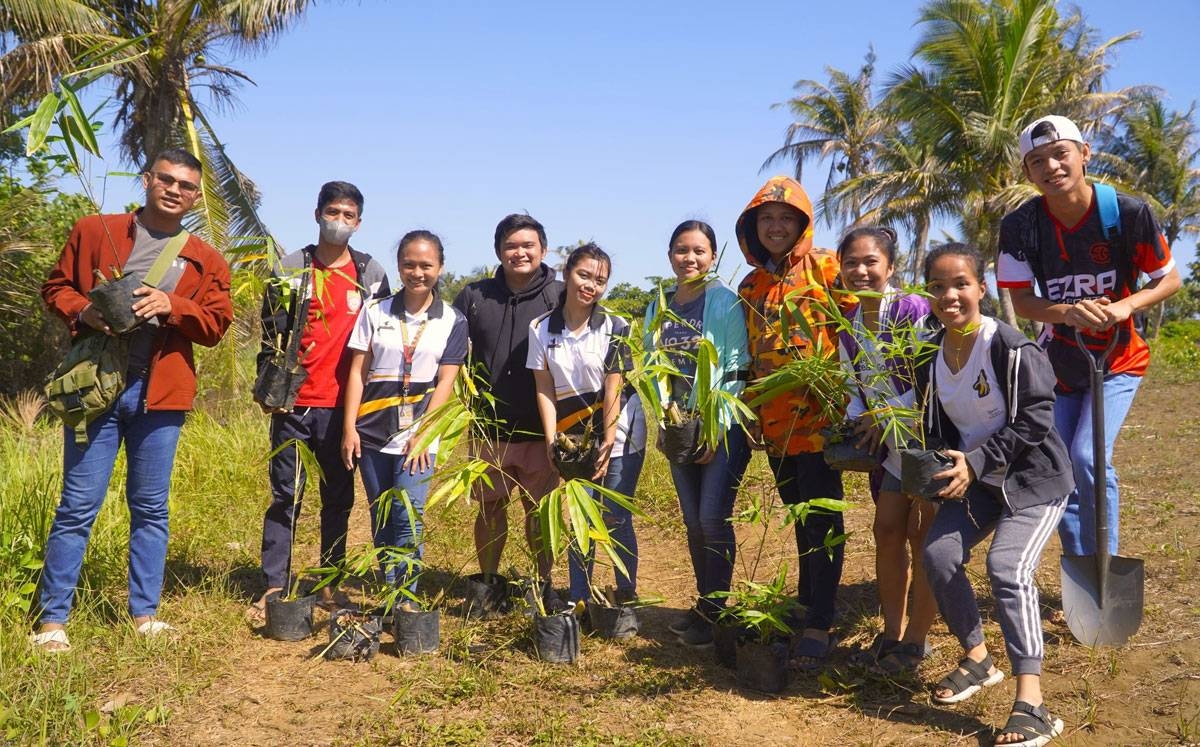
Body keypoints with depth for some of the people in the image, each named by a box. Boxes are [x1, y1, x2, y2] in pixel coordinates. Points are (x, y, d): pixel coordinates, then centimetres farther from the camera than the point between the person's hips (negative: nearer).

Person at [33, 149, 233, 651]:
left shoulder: (206, 261, 9)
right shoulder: (93, 232, 6)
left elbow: (216, 325, 5)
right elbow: (56, 286, 10)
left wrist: (172, 306, -13)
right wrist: (83, 312, -11)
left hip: (159, 395, 2)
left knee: (150, 509, 9)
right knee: (78, 506, 0)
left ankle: (144, 614, 20)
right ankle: (52, 619, 10)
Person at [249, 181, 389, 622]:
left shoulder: (372, 274, 9)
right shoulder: (290, 270, 5)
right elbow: (271, 335, 6)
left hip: (345, 404, 2)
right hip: (295, 403, -1)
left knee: (339, 498, 8)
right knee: (285, 495, 0)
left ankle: (331, 584, 18)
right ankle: (274, 586, 5)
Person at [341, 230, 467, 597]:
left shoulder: (452, 321, 3)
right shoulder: (375, 311, 7)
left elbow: (445, 381, -1)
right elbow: (357, 372, 5)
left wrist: (422, 434, -10)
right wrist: (349, 428, -2)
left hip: (418, 434, -2)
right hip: (372, 433, 2)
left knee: (408, 518, -11)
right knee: (381, 521, 9)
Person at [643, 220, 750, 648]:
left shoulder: (725, 302, -7)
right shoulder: (658, 309, 10)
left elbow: (735, 370, -11)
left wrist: (716, 432, -15)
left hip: (724, 425, -5)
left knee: (713, 517, -9)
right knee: (693, 522, 9)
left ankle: (714, 612, 3)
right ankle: (705, 604, 21)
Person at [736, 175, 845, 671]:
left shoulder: (825, 267, -4)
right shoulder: (750, 286, 14)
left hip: (820, 412, -6)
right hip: (774, 420, 6)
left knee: (821, 517, -6)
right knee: (800, 514, 17)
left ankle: (818, 627, -2)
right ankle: (808, 604, 30)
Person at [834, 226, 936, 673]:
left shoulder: (913, 309, -19)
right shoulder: (848, 326, 4)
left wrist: (886, 416, -21)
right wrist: (857, 424, -6)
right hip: (891, 441, 7)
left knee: (921, 535, -3)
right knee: (887, 530, 7)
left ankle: (915, 640, 10)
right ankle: (892, 632, 21)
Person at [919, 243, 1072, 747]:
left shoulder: (1011, 349, -20)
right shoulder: (931, 356, 0)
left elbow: (1034, 421, -20)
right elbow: (937, 425, 11)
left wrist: (976, 461, -25)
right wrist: (947, 467, -6)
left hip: (1032, 478, -6)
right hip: (973, 477, 7)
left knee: (1007, 566, -23)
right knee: (939, 554, -9)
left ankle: (1030, 702, -20)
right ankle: (977, 659, 14)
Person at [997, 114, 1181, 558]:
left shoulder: (1128, 213, -19)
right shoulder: (1020, 226, -15)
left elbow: (1170, 279, -7)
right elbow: (1022, 301, -12)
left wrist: (1126, 306, -26)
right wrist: (1068, 312, -32)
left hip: (1118, 362, -2)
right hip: (1058, 366, 3)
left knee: (1088, 457, -19)